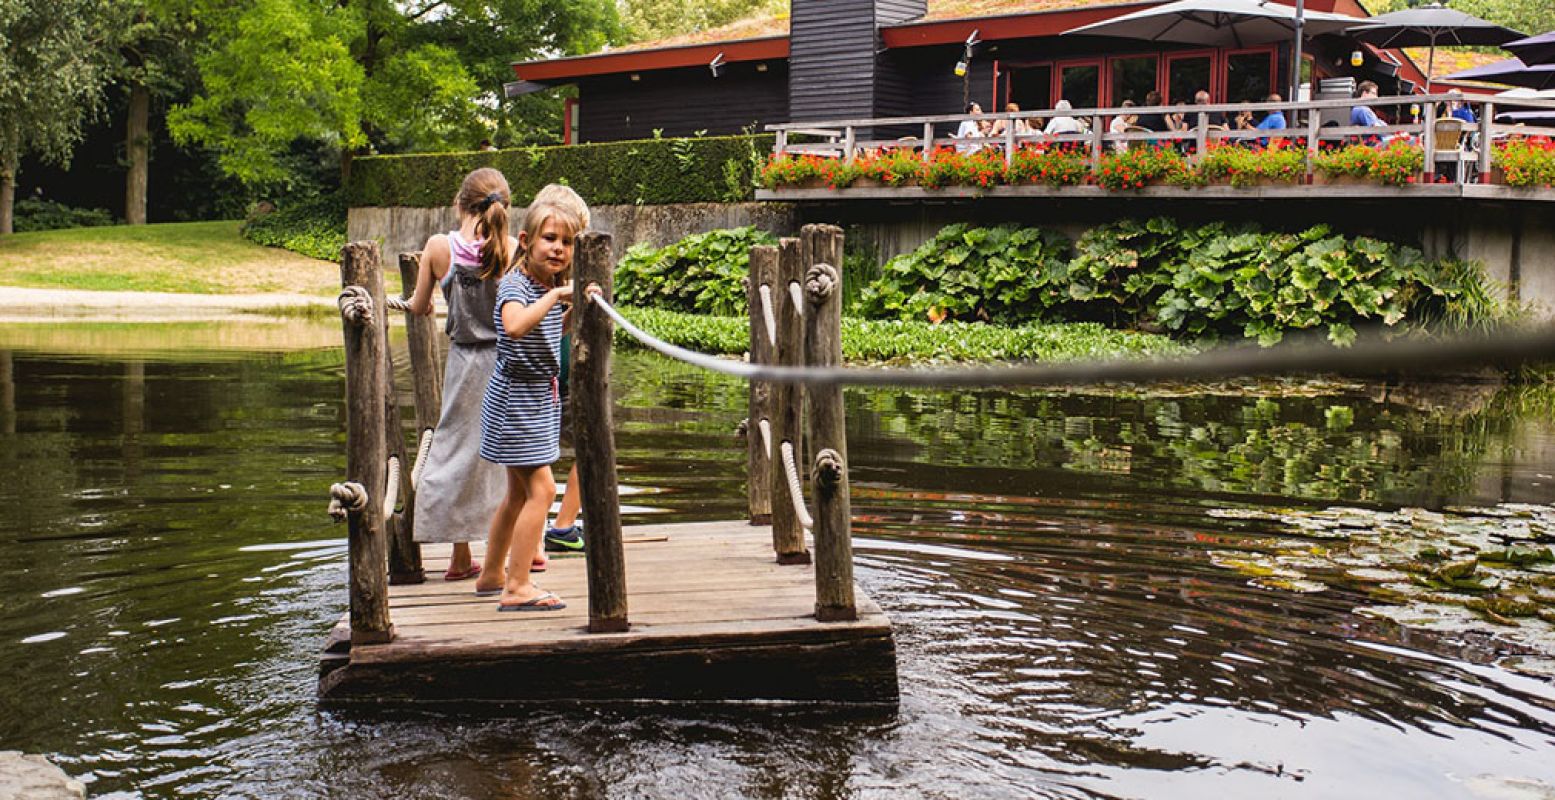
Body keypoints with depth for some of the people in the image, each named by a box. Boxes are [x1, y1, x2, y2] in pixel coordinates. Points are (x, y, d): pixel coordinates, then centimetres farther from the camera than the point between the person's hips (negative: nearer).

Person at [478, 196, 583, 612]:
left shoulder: (551, 286, 7)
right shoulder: (515, 285, -20)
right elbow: (516, 326, -42)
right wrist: (555, 294, -40)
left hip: (539, 398, 10)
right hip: (515, 399, -9)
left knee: (519, 492, 16)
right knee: (541, 488, -12)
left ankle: (492, 575, 28)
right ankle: (517, 588, -9)